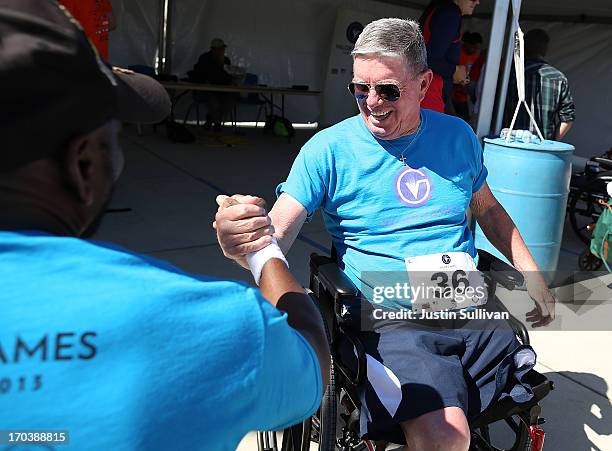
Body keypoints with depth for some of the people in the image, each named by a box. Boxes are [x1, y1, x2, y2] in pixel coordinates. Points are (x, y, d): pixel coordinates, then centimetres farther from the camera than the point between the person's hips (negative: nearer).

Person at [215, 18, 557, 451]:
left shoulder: (457, 136, 10)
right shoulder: (328, 150, -3)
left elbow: (489, 210, 24)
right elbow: (275, 234, -12)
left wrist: (532, 275, 16)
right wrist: (239, 241, -35)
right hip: (390, 316, -4)